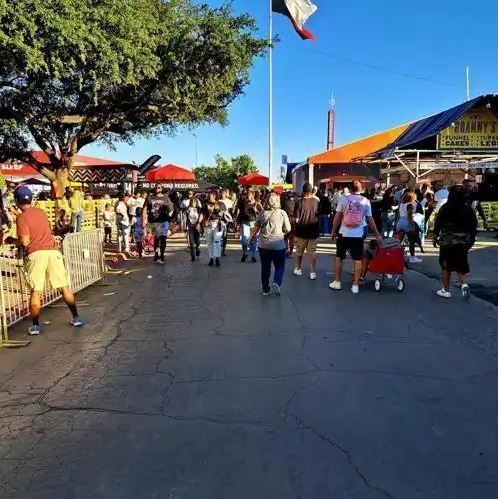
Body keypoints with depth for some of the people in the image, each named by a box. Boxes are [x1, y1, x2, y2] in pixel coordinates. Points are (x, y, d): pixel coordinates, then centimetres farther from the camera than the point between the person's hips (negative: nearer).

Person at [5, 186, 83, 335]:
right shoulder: (41, 212, 13)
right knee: (64, 287, 9)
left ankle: (35, 325, 8)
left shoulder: (21, 217, -4)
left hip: (36, 254, -4)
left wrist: (12, 241, 8)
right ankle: (76, 318, 15)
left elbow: (25, 242, -12)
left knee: (36, 291, 3)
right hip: (52, 251, 4)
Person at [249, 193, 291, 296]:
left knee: (265, 267, 12)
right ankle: (277, 282, -12)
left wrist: (250, 238, 19)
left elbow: (255, 229, 3)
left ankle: (265, 289, 17)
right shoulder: (282, 213, -4)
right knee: (280, 266, 12)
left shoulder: (262, 213, 0)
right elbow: (288, 229, -3)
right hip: (278, 244, -2)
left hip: (263, 245, 2)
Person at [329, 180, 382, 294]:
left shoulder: (344, 199, -3)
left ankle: (337, 282, 18)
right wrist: (377, 235, 9)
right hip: (358, 235, 0)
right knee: (357, 260, 6)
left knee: (339, 257, 13)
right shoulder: (365, 201, 0)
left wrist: (333, 231, 8)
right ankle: (355, 285, 7)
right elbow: (370, 220, 2)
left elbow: (337, 216, -3)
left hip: (344, 234, 0)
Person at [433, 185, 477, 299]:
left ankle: (446, 290, 12)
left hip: (447, 240, -3)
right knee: (461, 264, 15)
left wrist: (435, 236, 5)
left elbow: (438, 222, -6)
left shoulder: (445, 208, -8)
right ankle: (464, 284, -7)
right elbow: (473, 225, 3)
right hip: (463, 240, 3)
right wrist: (471, 239, 13)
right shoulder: (468, 208, 0)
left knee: (446, 265, 7)